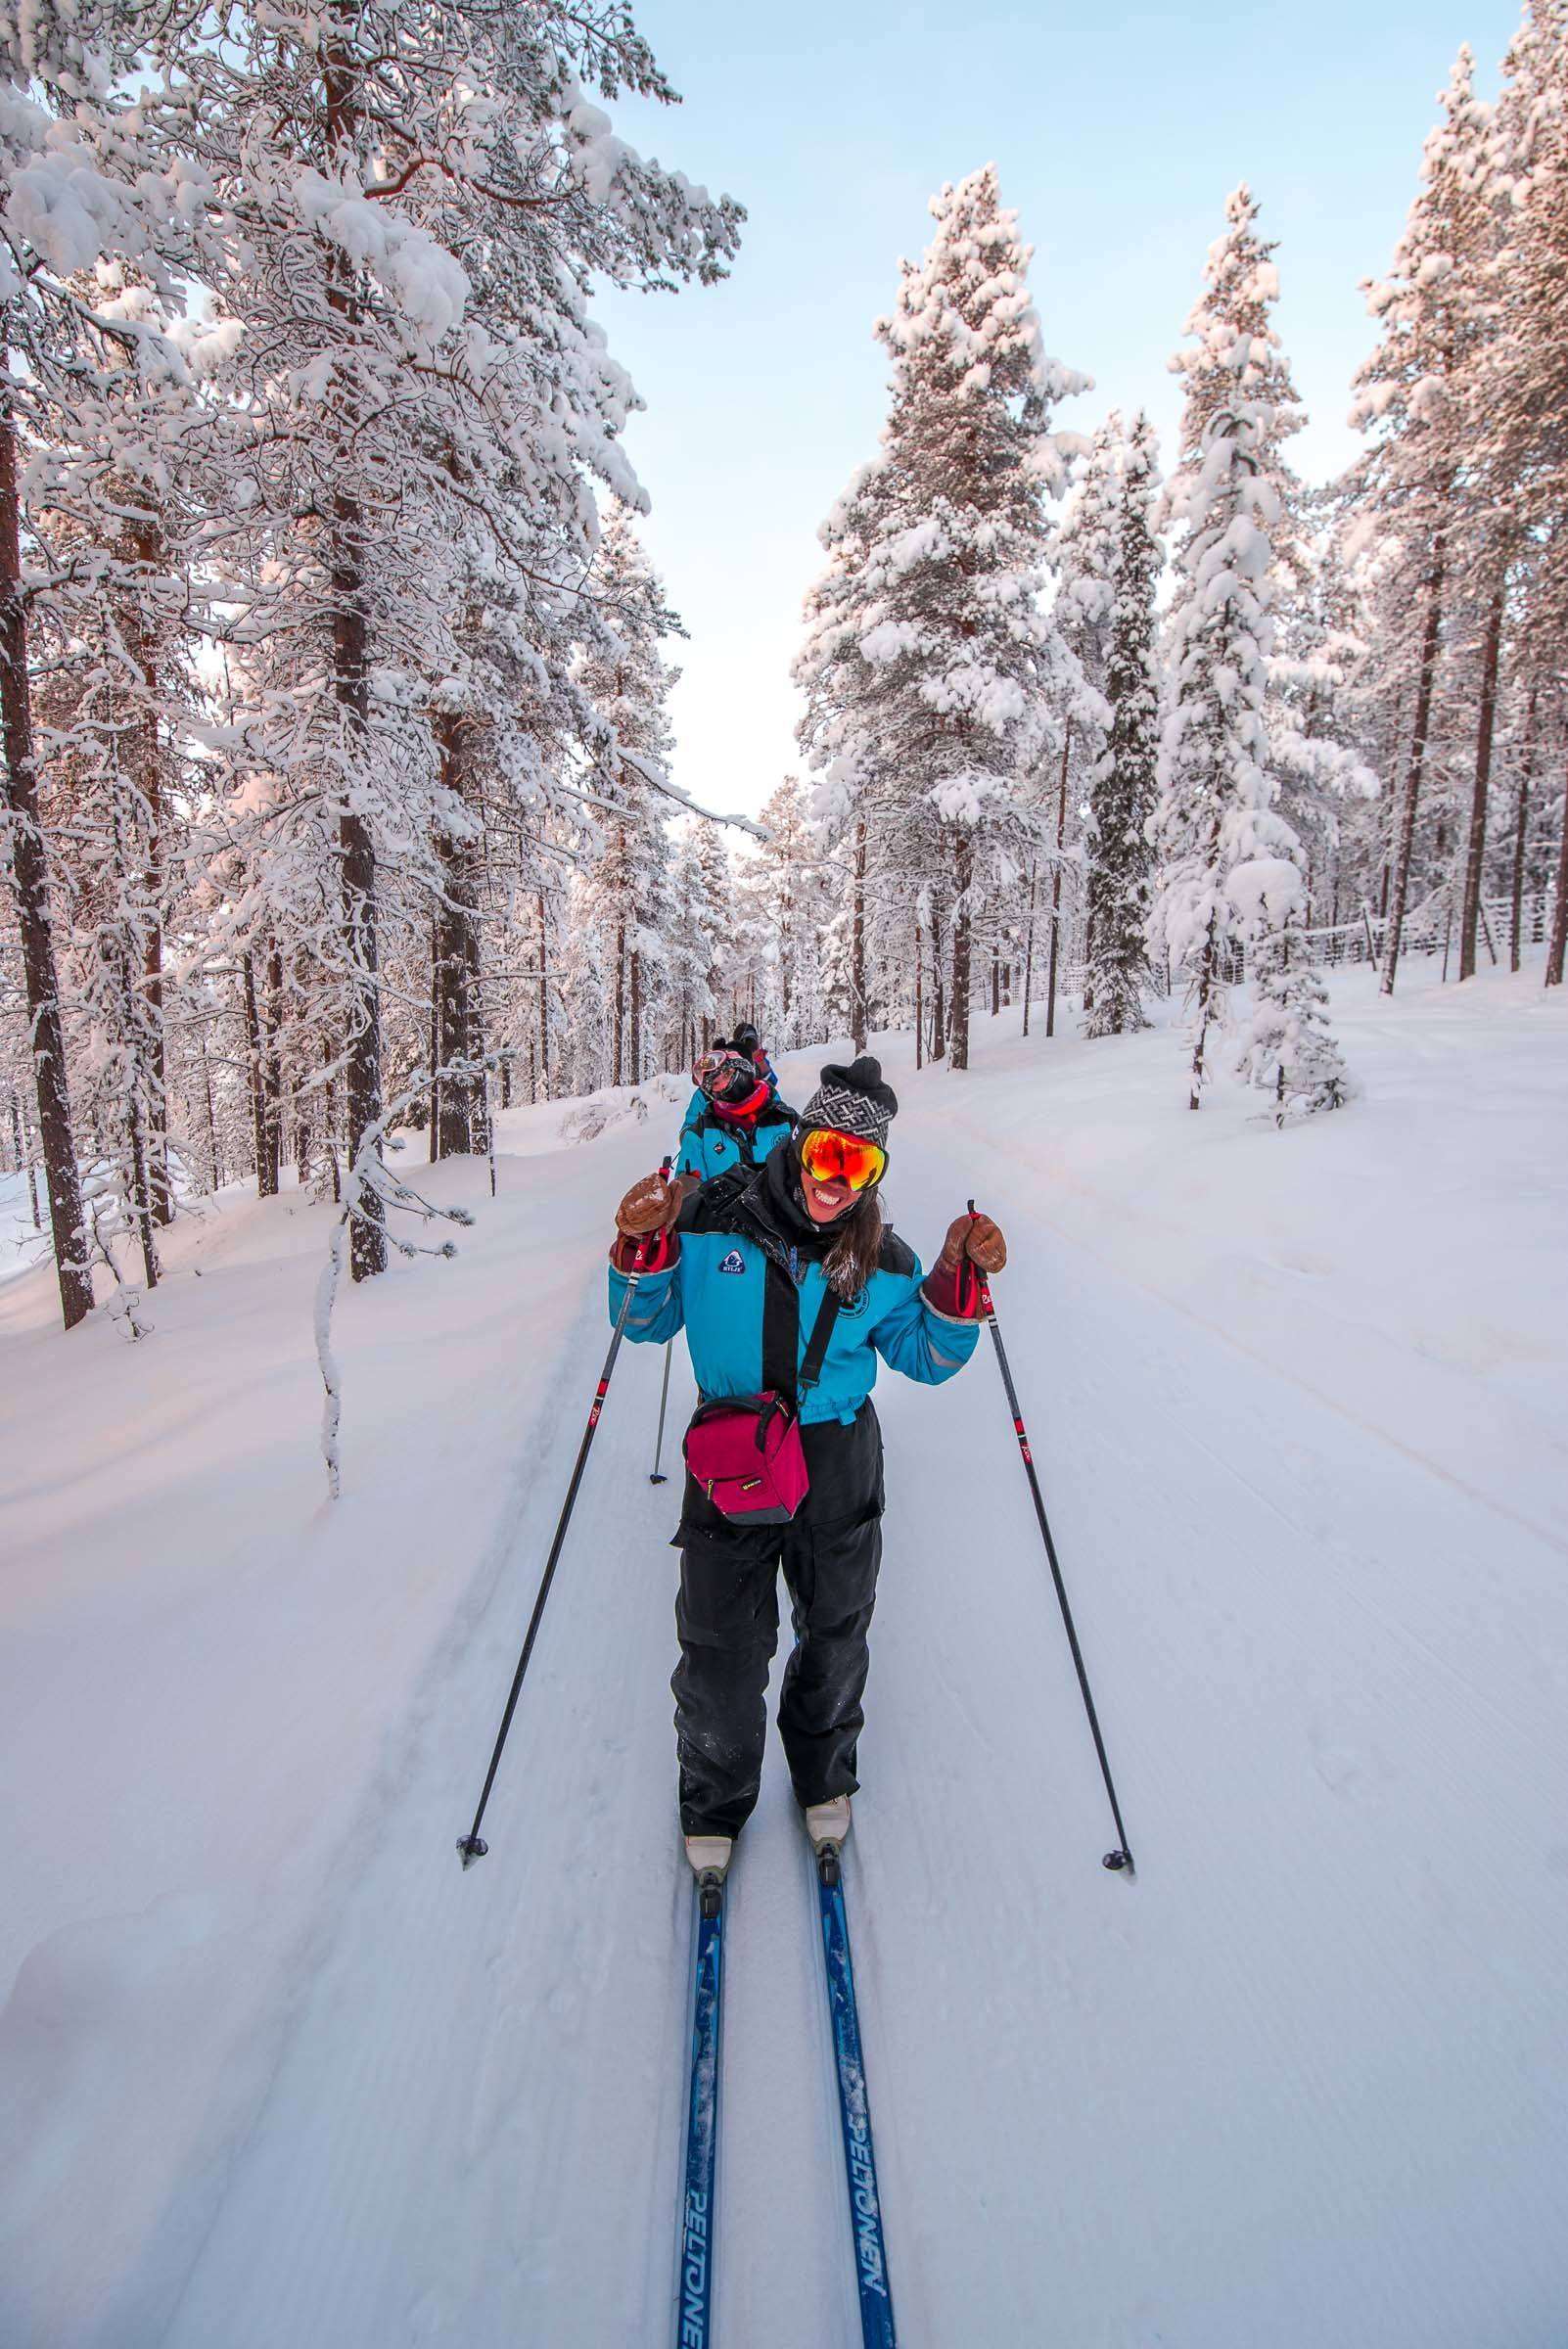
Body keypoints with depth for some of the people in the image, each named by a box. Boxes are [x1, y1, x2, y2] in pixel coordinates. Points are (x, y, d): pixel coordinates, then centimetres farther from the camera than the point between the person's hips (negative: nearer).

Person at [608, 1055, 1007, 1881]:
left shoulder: (880, 1260, -6)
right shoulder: (713, 1220, -11)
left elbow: (925, 1359, 0)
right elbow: (647, 1324, -2)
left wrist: (959, 1280, -15)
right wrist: (644, 1249, -21)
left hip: (838, 1464, 2)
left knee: (835, 1629, 20)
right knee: (721, 1641, 9)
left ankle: (825, 1779, 48)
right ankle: (714, 1800, 37)